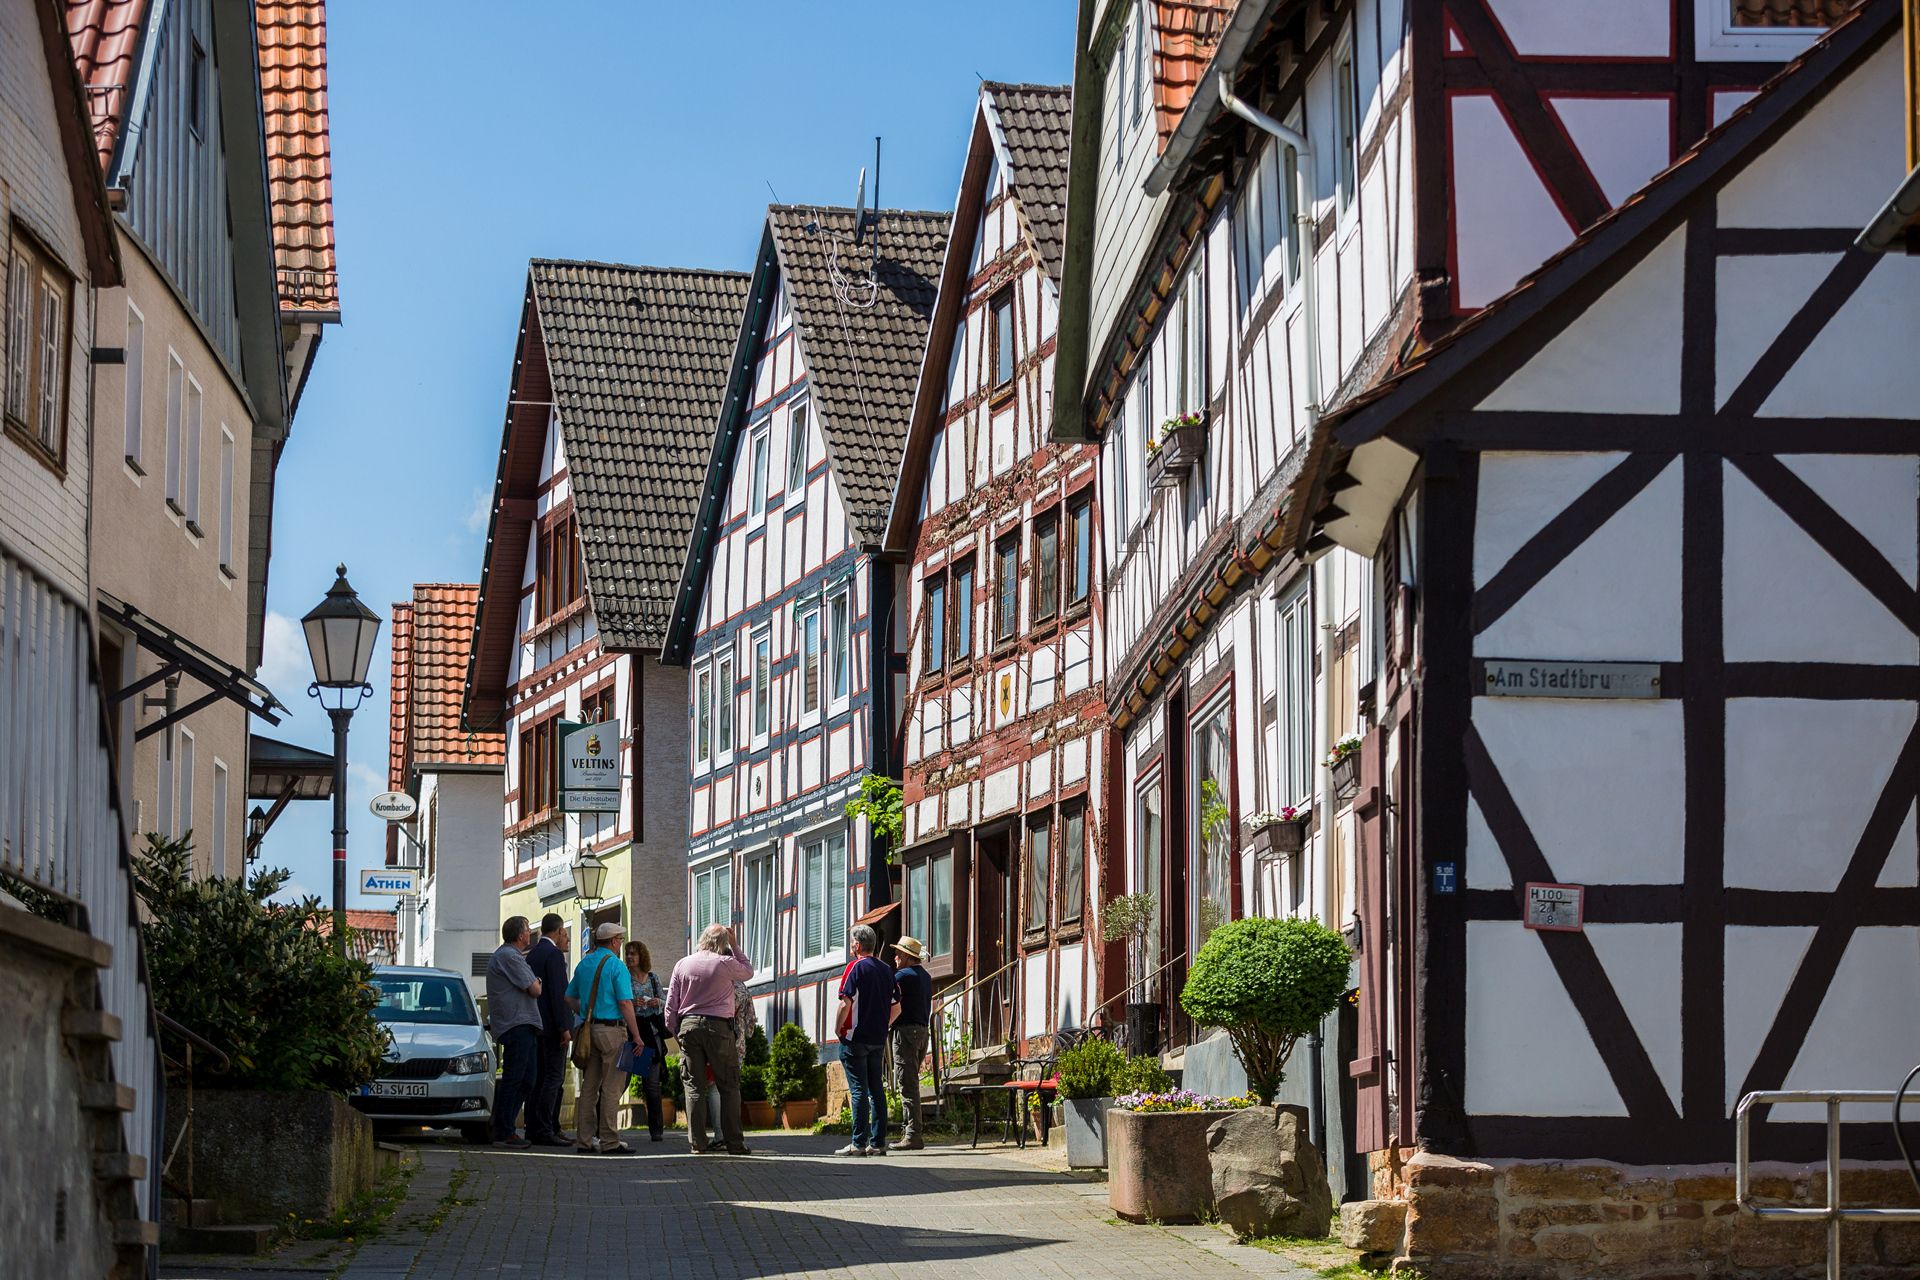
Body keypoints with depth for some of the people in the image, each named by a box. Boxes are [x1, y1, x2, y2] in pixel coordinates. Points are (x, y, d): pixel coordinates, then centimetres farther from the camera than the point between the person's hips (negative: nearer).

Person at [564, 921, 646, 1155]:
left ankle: (584, 1139, 12)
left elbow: (569, 998, 17)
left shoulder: (583, 964, 12)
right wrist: (637, 1036, -12)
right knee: (611, 1088, -4)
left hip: (589, 1030, 7)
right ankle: (609, 1142, -4)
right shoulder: (616, 965, -10)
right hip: (612, 1029, -7)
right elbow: (625, 1003, -14)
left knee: (589, 1086, 10)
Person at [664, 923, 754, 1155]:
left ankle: (698, 1141, 2)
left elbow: (671, 1004, 6)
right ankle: (734, 1142, 1)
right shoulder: (726, 963, -4)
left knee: (694, 1086, 6)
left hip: (688, 1025, 3)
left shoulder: (683, 965, 6)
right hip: (718, 1026, -3)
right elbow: (748, 971, 17)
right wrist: (734, 947, 21)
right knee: (729, 1086, 3)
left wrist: (674, 1031, 14)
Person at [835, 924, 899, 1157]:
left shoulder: (856, 967, -10)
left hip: (855, 1039, -6)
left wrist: (839, 1030, -3)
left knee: (859, 1091, -7)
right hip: (878, 1041, 6)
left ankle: (859, 1143, -8)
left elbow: (846, 1004, -16)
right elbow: (896, 1008, 12)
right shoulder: (887, 971, 10)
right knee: (877, 1090, 8)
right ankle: (878, 1142, 8)